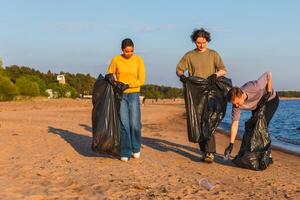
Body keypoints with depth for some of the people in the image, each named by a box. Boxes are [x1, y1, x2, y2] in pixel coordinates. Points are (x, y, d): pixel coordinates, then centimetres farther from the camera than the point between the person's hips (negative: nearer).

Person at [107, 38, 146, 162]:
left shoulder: (138, 60, 1)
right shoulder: (116, 60, 0)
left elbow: (142, 80, -4)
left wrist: (128, 85, -16)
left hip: (134, 95, 0)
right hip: (120, 95, 0)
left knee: (135, 124, -5)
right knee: (124, 124, -5)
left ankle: (136, 148, 20)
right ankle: (125, 153, 5)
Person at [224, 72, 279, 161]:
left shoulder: (254, 88, -42)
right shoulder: (236, 105, -27)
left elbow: (268, 75, -27)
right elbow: (234, 124, -22)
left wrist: (268, 93, -29)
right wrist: (231, 144, -25)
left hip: (271, 99, -5)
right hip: (257, 105, 5)